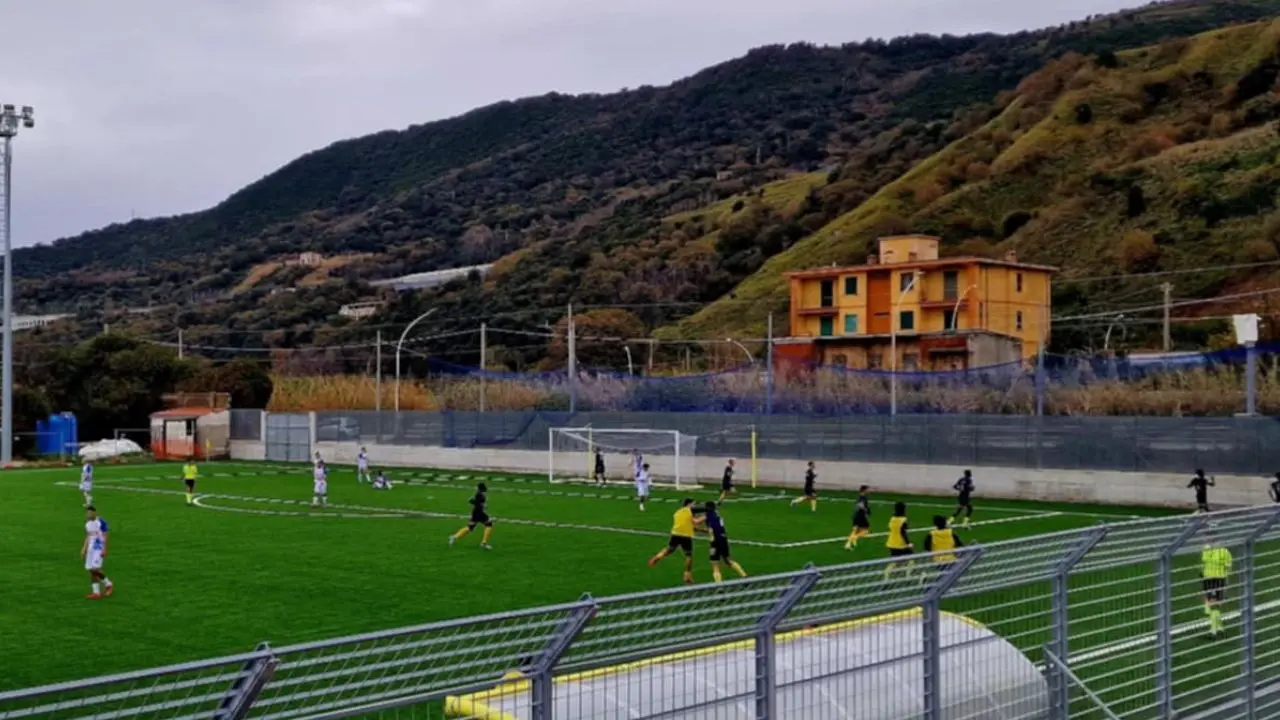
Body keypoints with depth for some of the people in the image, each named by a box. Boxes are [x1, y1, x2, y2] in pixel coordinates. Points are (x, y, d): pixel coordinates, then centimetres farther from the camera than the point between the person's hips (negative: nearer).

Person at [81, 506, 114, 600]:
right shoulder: (87, 524, 11)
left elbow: (105, 537, -11)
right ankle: (96, 592, 7)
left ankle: (108, 584, 5)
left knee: (95, 569, -15)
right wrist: (84, 549, 14)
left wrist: (104, 550, -16)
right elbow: (88, 537, 19)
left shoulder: (101, 522, -11)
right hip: (91, 548, 7)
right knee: (91, 571, 3)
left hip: (99, 549, -7)